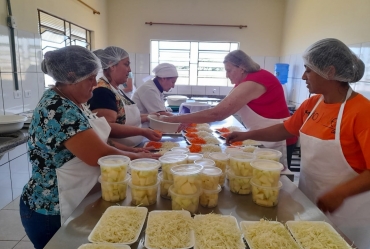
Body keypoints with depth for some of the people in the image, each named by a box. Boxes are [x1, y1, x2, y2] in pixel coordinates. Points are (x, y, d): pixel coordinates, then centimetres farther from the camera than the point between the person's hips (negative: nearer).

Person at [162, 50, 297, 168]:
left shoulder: (253, 82, -25)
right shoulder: (252, 78, 7)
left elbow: (217, 113, -31)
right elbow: (224, 108, 2)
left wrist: (176, 119, -27)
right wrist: (188, 121, -8)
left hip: (277, 140, -9)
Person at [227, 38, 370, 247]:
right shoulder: (312, 104, 0)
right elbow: (285, 130, 10)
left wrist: (339, 193, -28)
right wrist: (247, 135, 5)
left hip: (345, 211, -6)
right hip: (308, 199, 6)